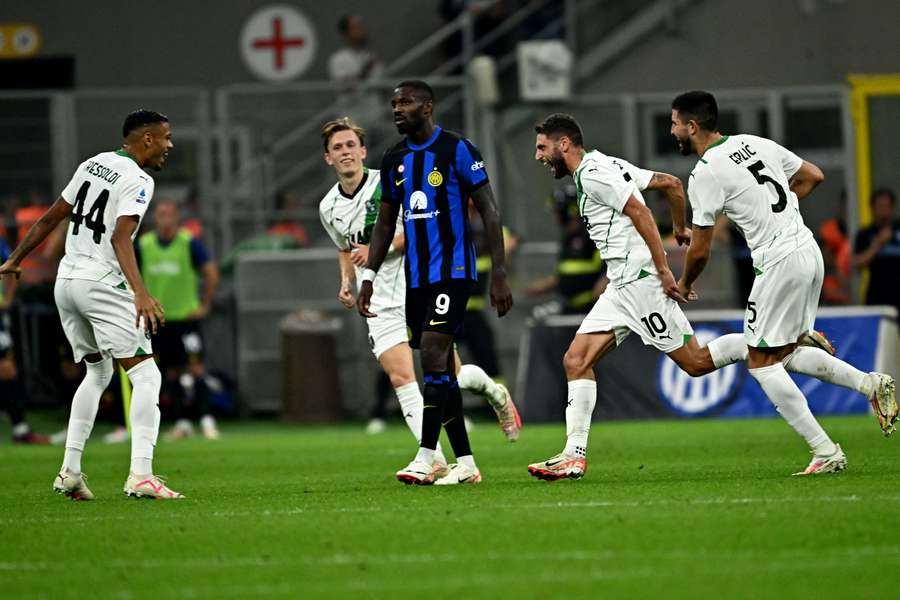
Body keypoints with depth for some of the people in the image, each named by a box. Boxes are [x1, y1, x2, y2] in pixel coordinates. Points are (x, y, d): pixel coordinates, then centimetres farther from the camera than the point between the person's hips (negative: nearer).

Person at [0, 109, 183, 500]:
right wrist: (140, 294, -35)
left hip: (66, 281, 8)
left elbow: (51, 218, 20)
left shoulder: (93, 164, 13)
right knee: (145, 376, -7)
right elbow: (120, 237, -25)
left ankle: (70, 471, 16)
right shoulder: (137, 180, -11)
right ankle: (141, 475, -20)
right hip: (102, 284, -8)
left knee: (97, 372, 23)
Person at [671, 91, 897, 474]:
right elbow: (813, 176, 20)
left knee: (761, 362, 2)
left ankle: (825, 452, -3)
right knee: (785, 354, 20)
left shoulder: (705, 173, -11)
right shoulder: (755, 143, 12)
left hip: (778, 262, -8)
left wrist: (684, 285, 13)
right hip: (808, 251, 8)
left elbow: (700, 250, -6)